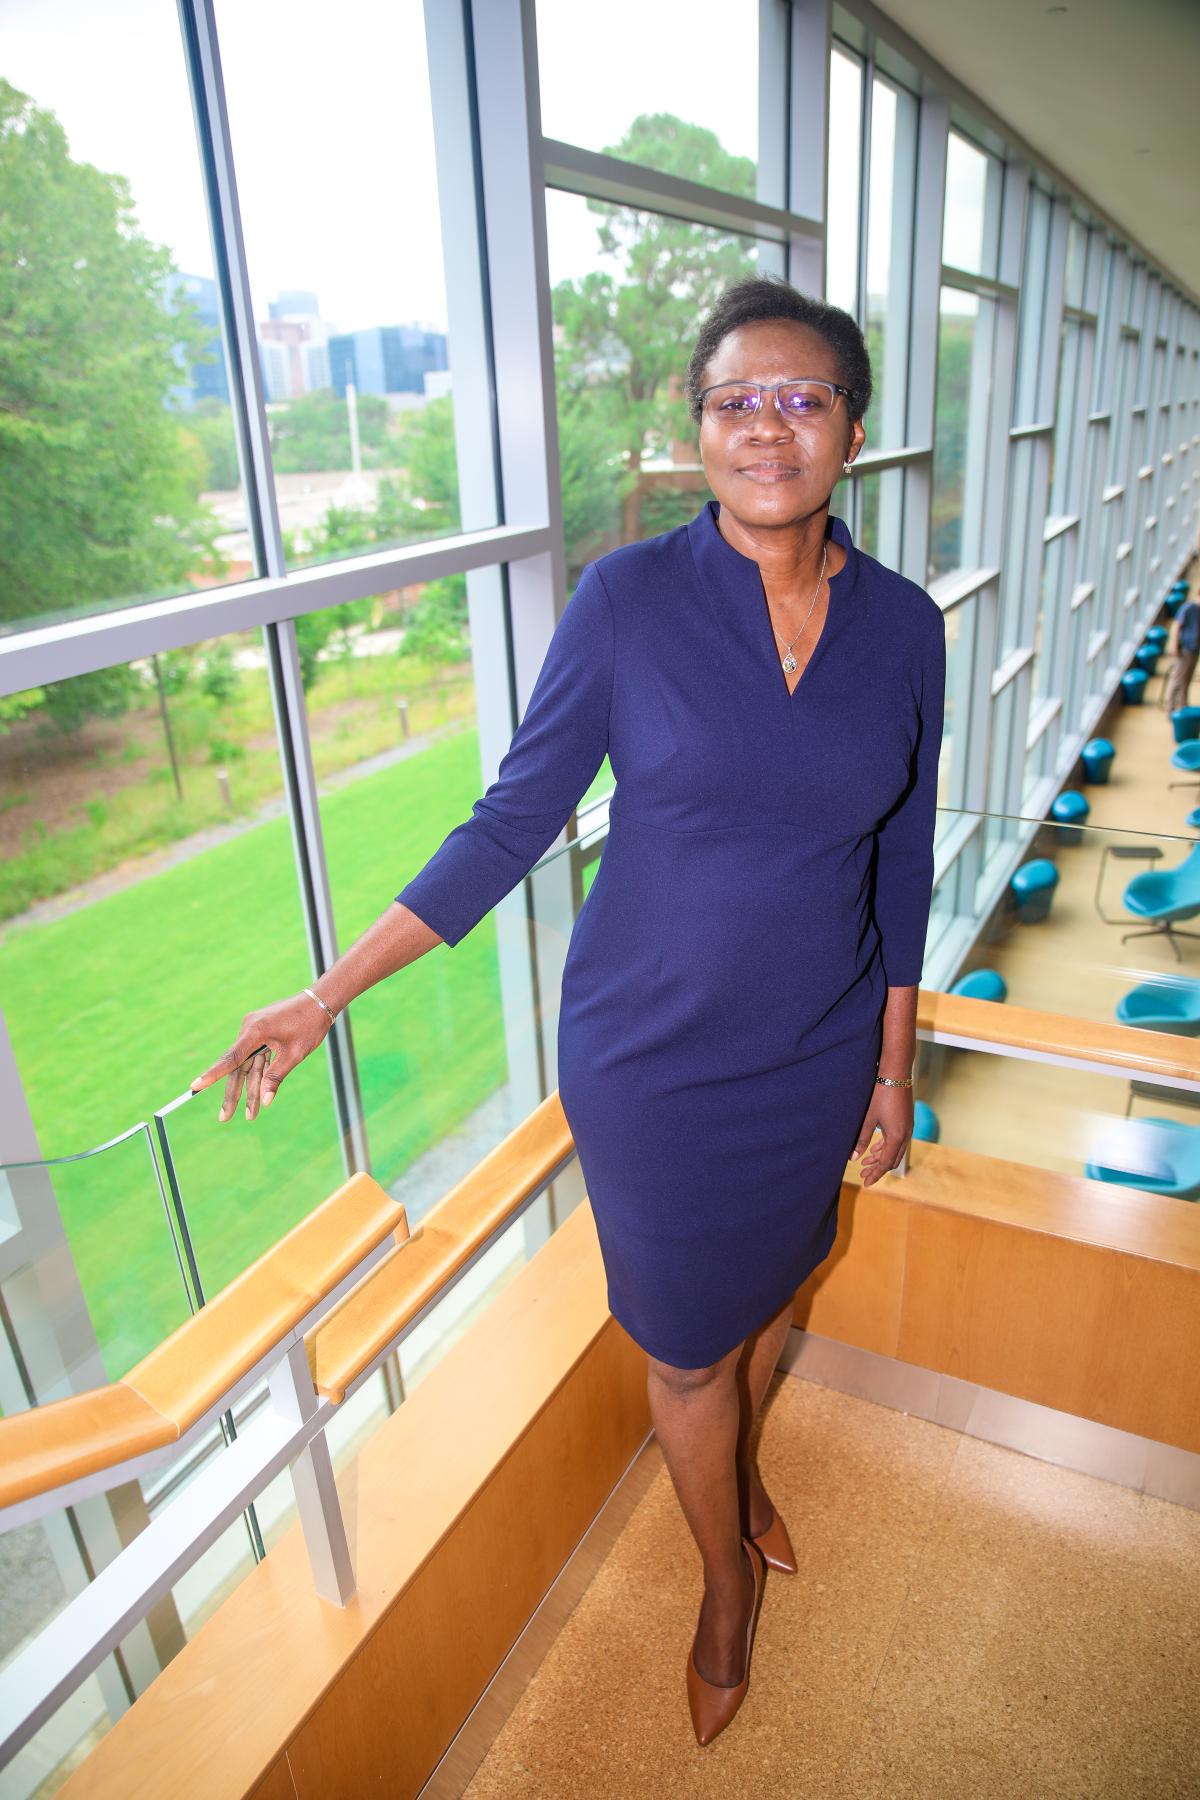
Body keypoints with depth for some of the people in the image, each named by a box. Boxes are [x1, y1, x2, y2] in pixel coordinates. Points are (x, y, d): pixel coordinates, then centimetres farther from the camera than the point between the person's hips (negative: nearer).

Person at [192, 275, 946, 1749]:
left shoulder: (905, 627, -5)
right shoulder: (628, 598, -15)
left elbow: (901, 865, 3)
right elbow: (513, 820, -9)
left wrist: (894, 1066, 8)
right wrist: (328, 995, -9)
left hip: (816, 1055, 3)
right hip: (653, 1060, -3)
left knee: (771, 1284, 26)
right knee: (685, 1347, 15)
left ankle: (740, 1461, 62)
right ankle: (728, 1583, 48)